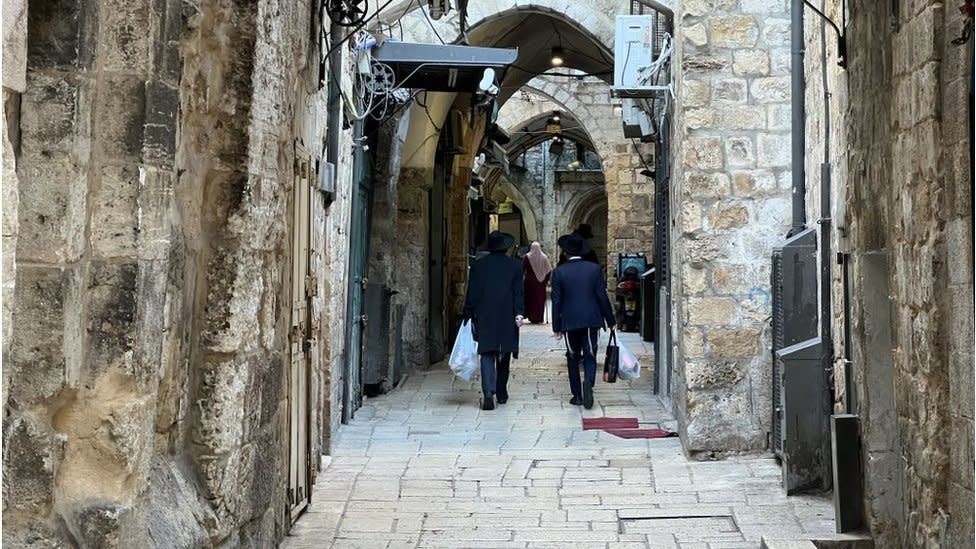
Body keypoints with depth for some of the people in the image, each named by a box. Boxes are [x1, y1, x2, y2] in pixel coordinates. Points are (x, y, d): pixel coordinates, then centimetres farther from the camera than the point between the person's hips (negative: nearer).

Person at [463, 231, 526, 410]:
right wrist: (519, 313, -6)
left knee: (487, 355, -3)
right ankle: (501, 393, 22)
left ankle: (489, 392, -20)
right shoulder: (515, 265, 1)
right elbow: (518, 292, -5)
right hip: (507, 318, 1)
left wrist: (469, 315, 8)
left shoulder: (478, 265, 2)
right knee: (504, 356, 14)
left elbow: (471, 293, 2)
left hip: (484, 318, -1)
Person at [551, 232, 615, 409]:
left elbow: (556, 301, -2)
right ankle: (588, 381, -24)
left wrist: (556, 327, 3)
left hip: (569, 322, 0)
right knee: (590, 356, 5)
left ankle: (577, 395, 12)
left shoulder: (559, 272, -4)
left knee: (573, 358, 12)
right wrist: (609, 320, 8)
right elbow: (602, 297, -1)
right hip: (591, 320, 0)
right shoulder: (594, 269, -1)